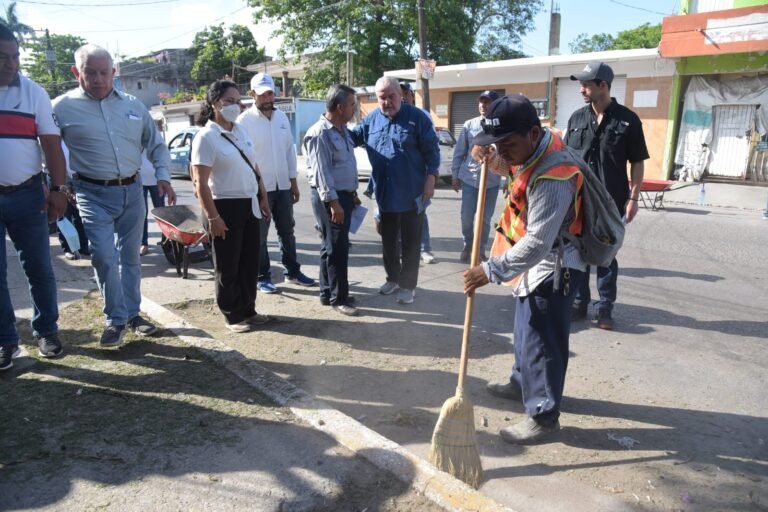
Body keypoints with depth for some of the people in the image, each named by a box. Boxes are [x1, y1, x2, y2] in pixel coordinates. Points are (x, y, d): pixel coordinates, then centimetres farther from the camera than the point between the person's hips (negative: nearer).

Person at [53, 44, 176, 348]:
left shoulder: (132, 105, 8)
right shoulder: (63, 107, -2)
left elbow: (156, 144, 16)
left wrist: (163, 176, 3)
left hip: (132, 191, 4)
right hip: (94, 194, -3)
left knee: (130, 256, 12)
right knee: (104, 256, -13)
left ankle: (132, 313, 25)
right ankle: (115, 319, 3)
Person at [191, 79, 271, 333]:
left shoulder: (241, 131, 10)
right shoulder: (206, 137, -12)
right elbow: (201, 183, -16)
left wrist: (263, 197, 14)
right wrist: (213, 217, -18)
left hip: (249, 204, 7)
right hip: (225, 206, -7)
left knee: (250, 262, 13)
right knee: (228, 266, 5)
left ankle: (248, 310, 27)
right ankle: (233, 316, 18)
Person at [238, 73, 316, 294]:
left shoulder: (282, 117, 7)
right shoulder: (244, 120, -10)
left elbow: (289, 150, 11)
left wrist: (294, 182, 10)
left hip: (283, 185, 5)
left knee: (287, 231, 15)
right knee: (259, 235, 6)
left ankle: (292, 271, 28)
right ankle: (262, 277, 18)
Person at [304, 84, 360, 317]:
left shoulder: (342, 130, 13)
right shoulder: (320, 133, -16)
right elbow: (322, 172, -20)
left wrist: (353, 193, 21)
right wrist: (333, 202, -22)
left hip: (344, 194, 9)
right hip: (329, 197, -9)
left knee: (333, 247, 14)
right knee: (337, 248, -4)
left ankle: (328, 292, 24)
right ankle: (338, 298, 6)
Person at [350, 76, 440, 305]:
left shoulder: (417, 117, -8)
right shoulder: (371, 119, 4)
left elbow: (431, 150, -6)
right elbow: (353, 137, 13)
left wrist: (431, 178, -12)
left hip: (412, 193, -4)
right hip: (385, 193, 5)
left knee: (410, 242, 5)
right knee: (388, 240, 16)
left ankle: (408, 285, 15)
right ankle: (393, 278, 32)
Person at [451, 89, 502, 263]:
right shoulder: (469, 125, 2)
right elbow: (459, 152, 6)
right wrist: (455, 175, 5)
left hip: (492, 181, -1)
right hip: (469, 178, 1)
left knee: (485, 219, 8)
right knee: (466, 217, 3)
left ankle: (480, 251, 23)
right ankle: (467, 246, 28)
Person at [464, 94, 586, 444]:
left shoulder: (553, 178, -32)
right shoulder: (533, 148, -3)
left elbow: (538, 244, -33)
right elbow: (510, 169, 21)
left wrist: (491, 271, -28)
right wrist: (490, 158, 0)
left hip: (552, 267, -10)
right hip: (535, 263, 10)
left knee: (541, 342, 0)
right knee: (525, 329, 24)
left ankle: (543, 415, 15)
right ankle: (522, 383, 45)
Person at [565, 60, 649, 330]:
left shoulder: (627, 119, -4)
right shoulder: (577, 118, 6)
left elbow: (637, 162, -1)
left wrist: (633, 198, -6)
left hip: (611, 201, -3)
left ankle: (605, 308, 16)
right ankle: (579, 302, 22)